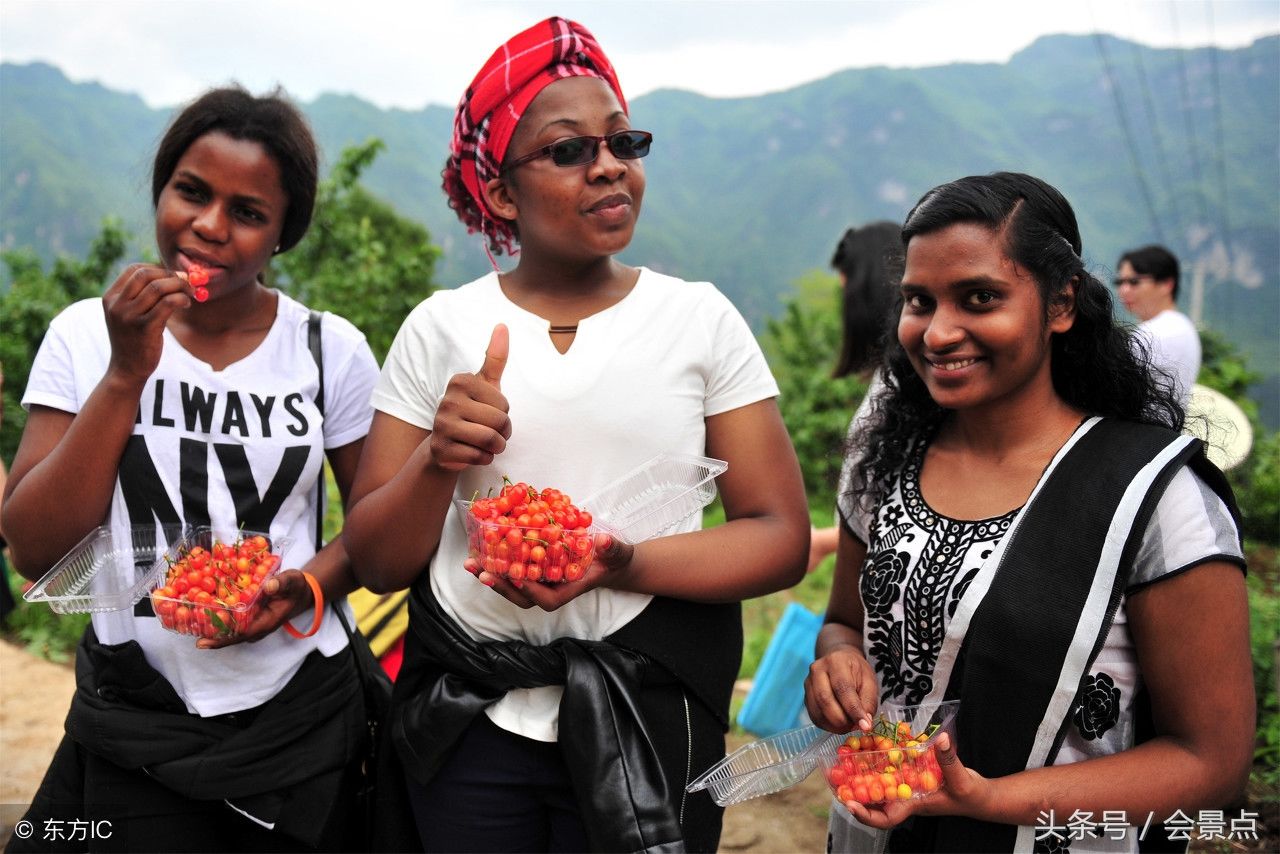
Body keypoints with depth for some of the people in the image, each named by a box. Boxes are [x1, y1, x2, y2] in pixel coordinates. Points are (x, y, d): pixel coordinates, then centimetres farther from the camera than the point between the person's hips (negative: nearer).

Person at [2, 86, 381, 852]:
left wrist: (311, 585, -17)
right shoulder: (86, 335, -4)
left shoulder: (332, 350, -5)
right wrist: (125, 374, -18)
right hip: (131, 733, 0)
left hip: (300, 724, 1)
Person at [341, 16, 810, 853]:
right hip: (469, 721, 1)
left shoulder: (701, 318, -2)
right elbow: (376, 561, 1)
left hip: (650, 723, 0)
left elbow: (780, 537, -5)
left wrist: (621, 565, -21)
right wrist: (437, 463, -19)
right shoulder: (441, 325, -1)